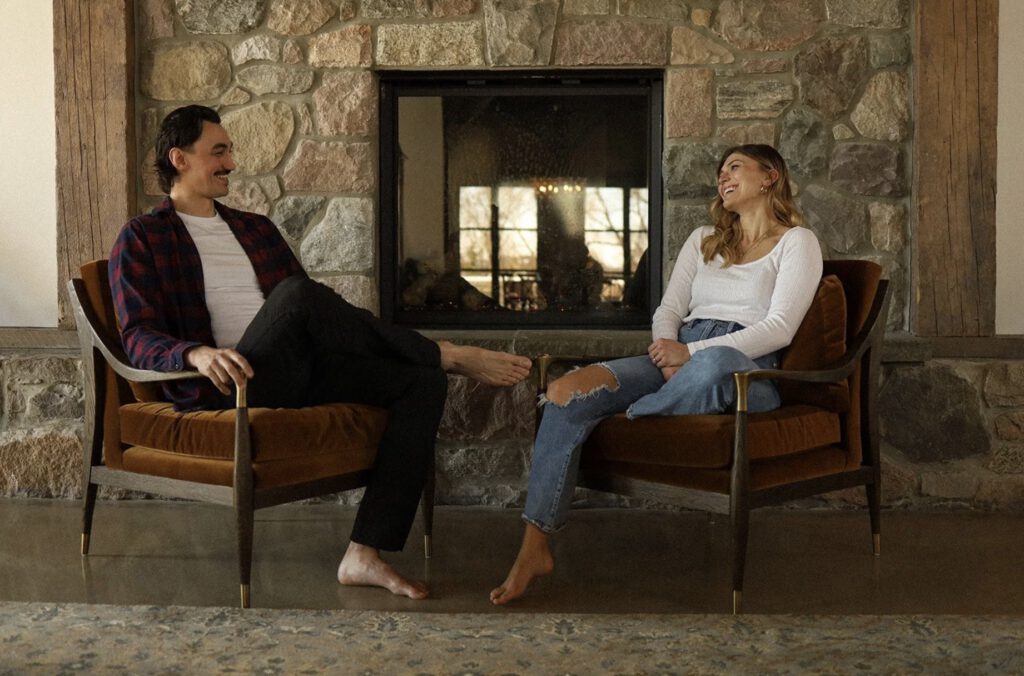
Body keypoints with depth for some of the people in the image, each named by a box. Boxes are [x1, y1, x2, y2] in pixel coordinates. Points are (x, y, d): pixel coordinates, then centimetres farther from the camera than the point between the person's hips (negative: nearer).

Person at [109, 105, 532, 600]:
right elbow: (139, 340, -6)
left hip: (296, 373, 7)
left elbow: (319, 320, 25)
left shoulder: (256, 229, 26)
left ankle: (366, 553, -23)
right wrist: (198, 354, -29)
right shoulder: (142, 239, 7)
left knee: (423, 383, -15)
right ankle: (452, 356, -14)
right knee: (295, 293, -34)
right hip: (226, 383, -6)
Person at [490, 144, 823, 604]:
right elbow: (668, 311, 16)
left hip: (748, 370, -5)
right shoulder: (703, 240, 26)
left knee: (713, 365, -44)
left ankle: (624, 419, -16)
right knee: (566, 390, -21)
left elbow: (780, 328, -6)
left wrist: (691, 352, -15)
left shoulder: (796, 242, 8)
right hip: (678, 358, 5)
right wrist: (667, 353, -8)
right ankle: (535, 548, -21)